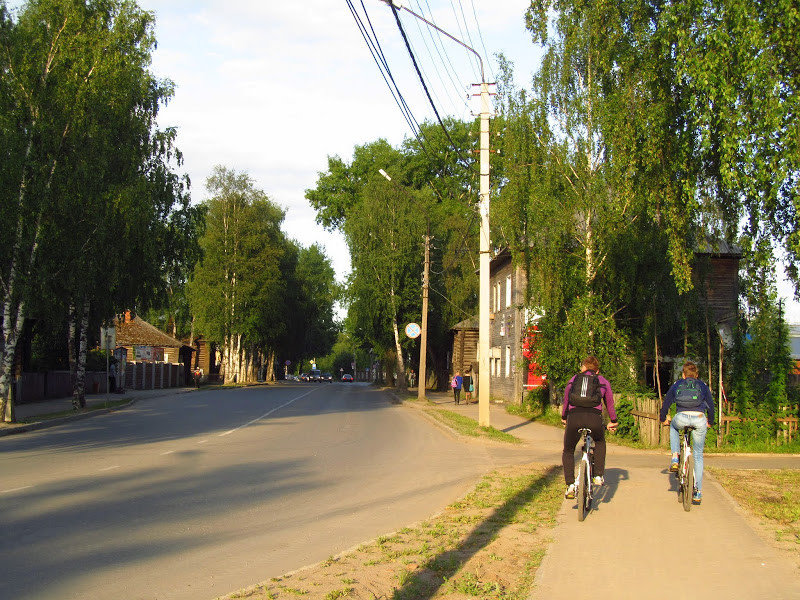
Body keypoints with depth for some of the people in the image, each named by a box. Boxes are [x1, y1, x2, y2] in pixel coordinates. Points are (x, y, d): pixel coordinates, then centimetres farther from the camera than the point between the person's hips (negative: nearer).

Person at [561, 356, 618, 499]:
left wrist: (563, 418, 51)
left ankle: (570, 485, 9)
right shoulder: (603, 381, 20)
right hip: (594, 418, 0)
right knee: (600, 443, 33)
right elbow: (610, 404, 30)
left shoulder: (573, 380, 23)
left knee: (568, 452, 22)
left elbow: (565, 402, 34)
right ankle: (598, 476, 22)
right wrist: (613, 422, 46)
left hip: (574, 417, 0)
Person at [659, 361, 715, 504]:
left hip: (682, 418, -1)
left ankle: (675, 458, 18)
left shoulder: (676, 384, 22)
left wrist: (663, 419, 39)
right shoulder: (703, 385, 22)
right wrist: (710, 421, 38)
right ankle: (698, 493, 14)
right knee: (698, 455, 16)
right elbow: (711, 405, 22)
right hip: (700, 419, 1)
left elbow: (665, 404, 24)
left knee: (674, 425, 37)